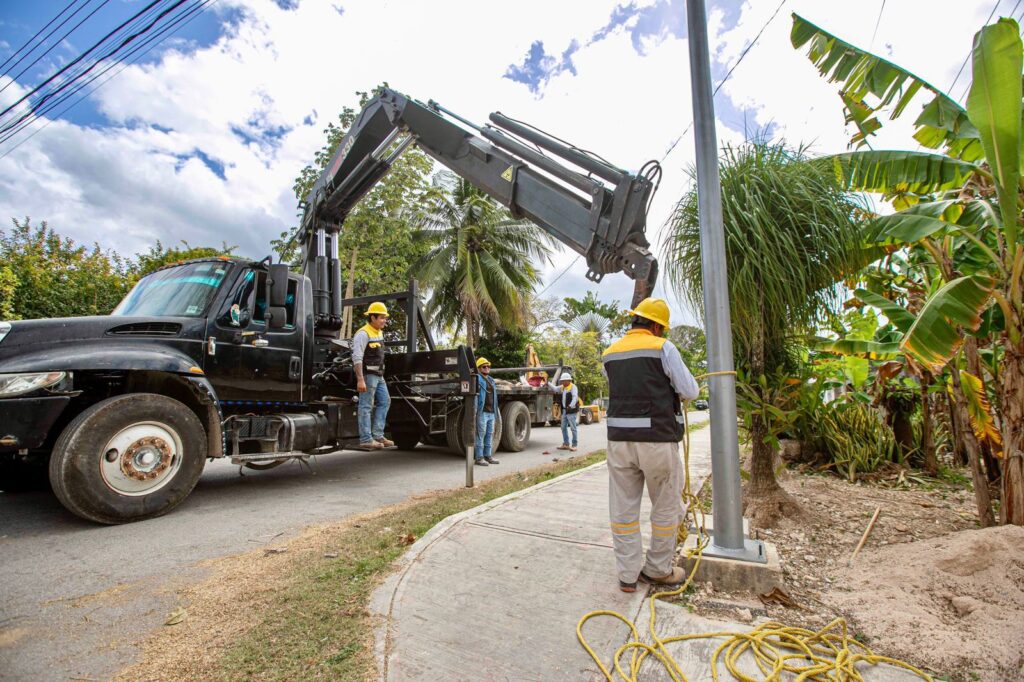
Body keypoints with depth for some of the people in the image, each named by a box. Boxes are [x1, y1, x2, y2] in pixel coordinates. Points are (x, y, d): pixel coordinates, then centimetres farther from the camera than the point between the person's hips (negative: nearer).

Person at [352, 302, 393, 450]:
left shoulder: (379, 333, 15)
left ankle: (377, 435, 15)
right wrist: (360, 380, -25)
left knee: (384, 402, 10)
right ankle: (366, 440, 1)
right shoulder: (363, 333, -14)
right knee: (366, 407, -4)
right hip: (367, 375, -9)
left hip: (378, 375, 9)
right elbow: (357, 357, -21)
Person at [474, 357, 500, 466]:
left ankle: (488, 456, 19)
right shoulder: (477, 379, -6)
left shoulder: (491, 380, 20)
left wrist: (495, 412, 21)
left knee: (490, 434, 11)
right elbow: (474, 395, -15)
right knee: (480, 434, -5)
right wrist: (474, 411, -23)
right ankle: (478, 458, 0)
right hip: (482, 412, -8)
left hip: (491, 412, 8)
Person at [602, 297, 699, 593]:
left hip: (619, 439, 4)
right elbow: (690, 392, -3)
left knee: (623, 509, 11)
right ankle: (658, 569, 27)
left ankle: (628, 574, 18)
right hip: (658, 439, -4)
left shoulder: (610, 354, 8)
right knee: (666, 507, 15)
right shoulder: (663, 348, -6)